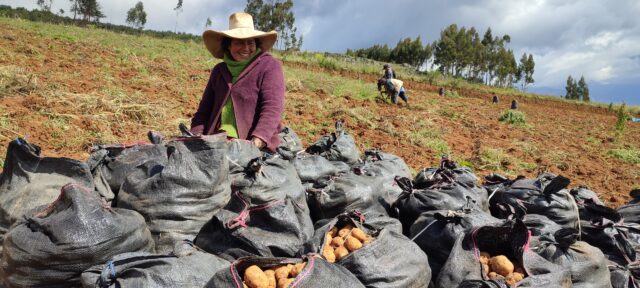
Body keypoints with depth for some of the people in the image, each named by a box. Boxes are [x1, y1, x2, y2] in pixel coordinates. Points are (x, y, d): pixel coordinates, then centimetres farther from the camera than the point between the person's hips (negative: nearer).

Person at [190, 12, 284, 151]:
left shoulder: (270, 66, 1)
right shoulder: (219, 70, 19)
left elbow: (272, 107, -11)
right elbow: (205, 108, 19)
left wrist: (257, 141, -25)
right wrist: (197, 137, 1)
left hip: (256, 146, -5)